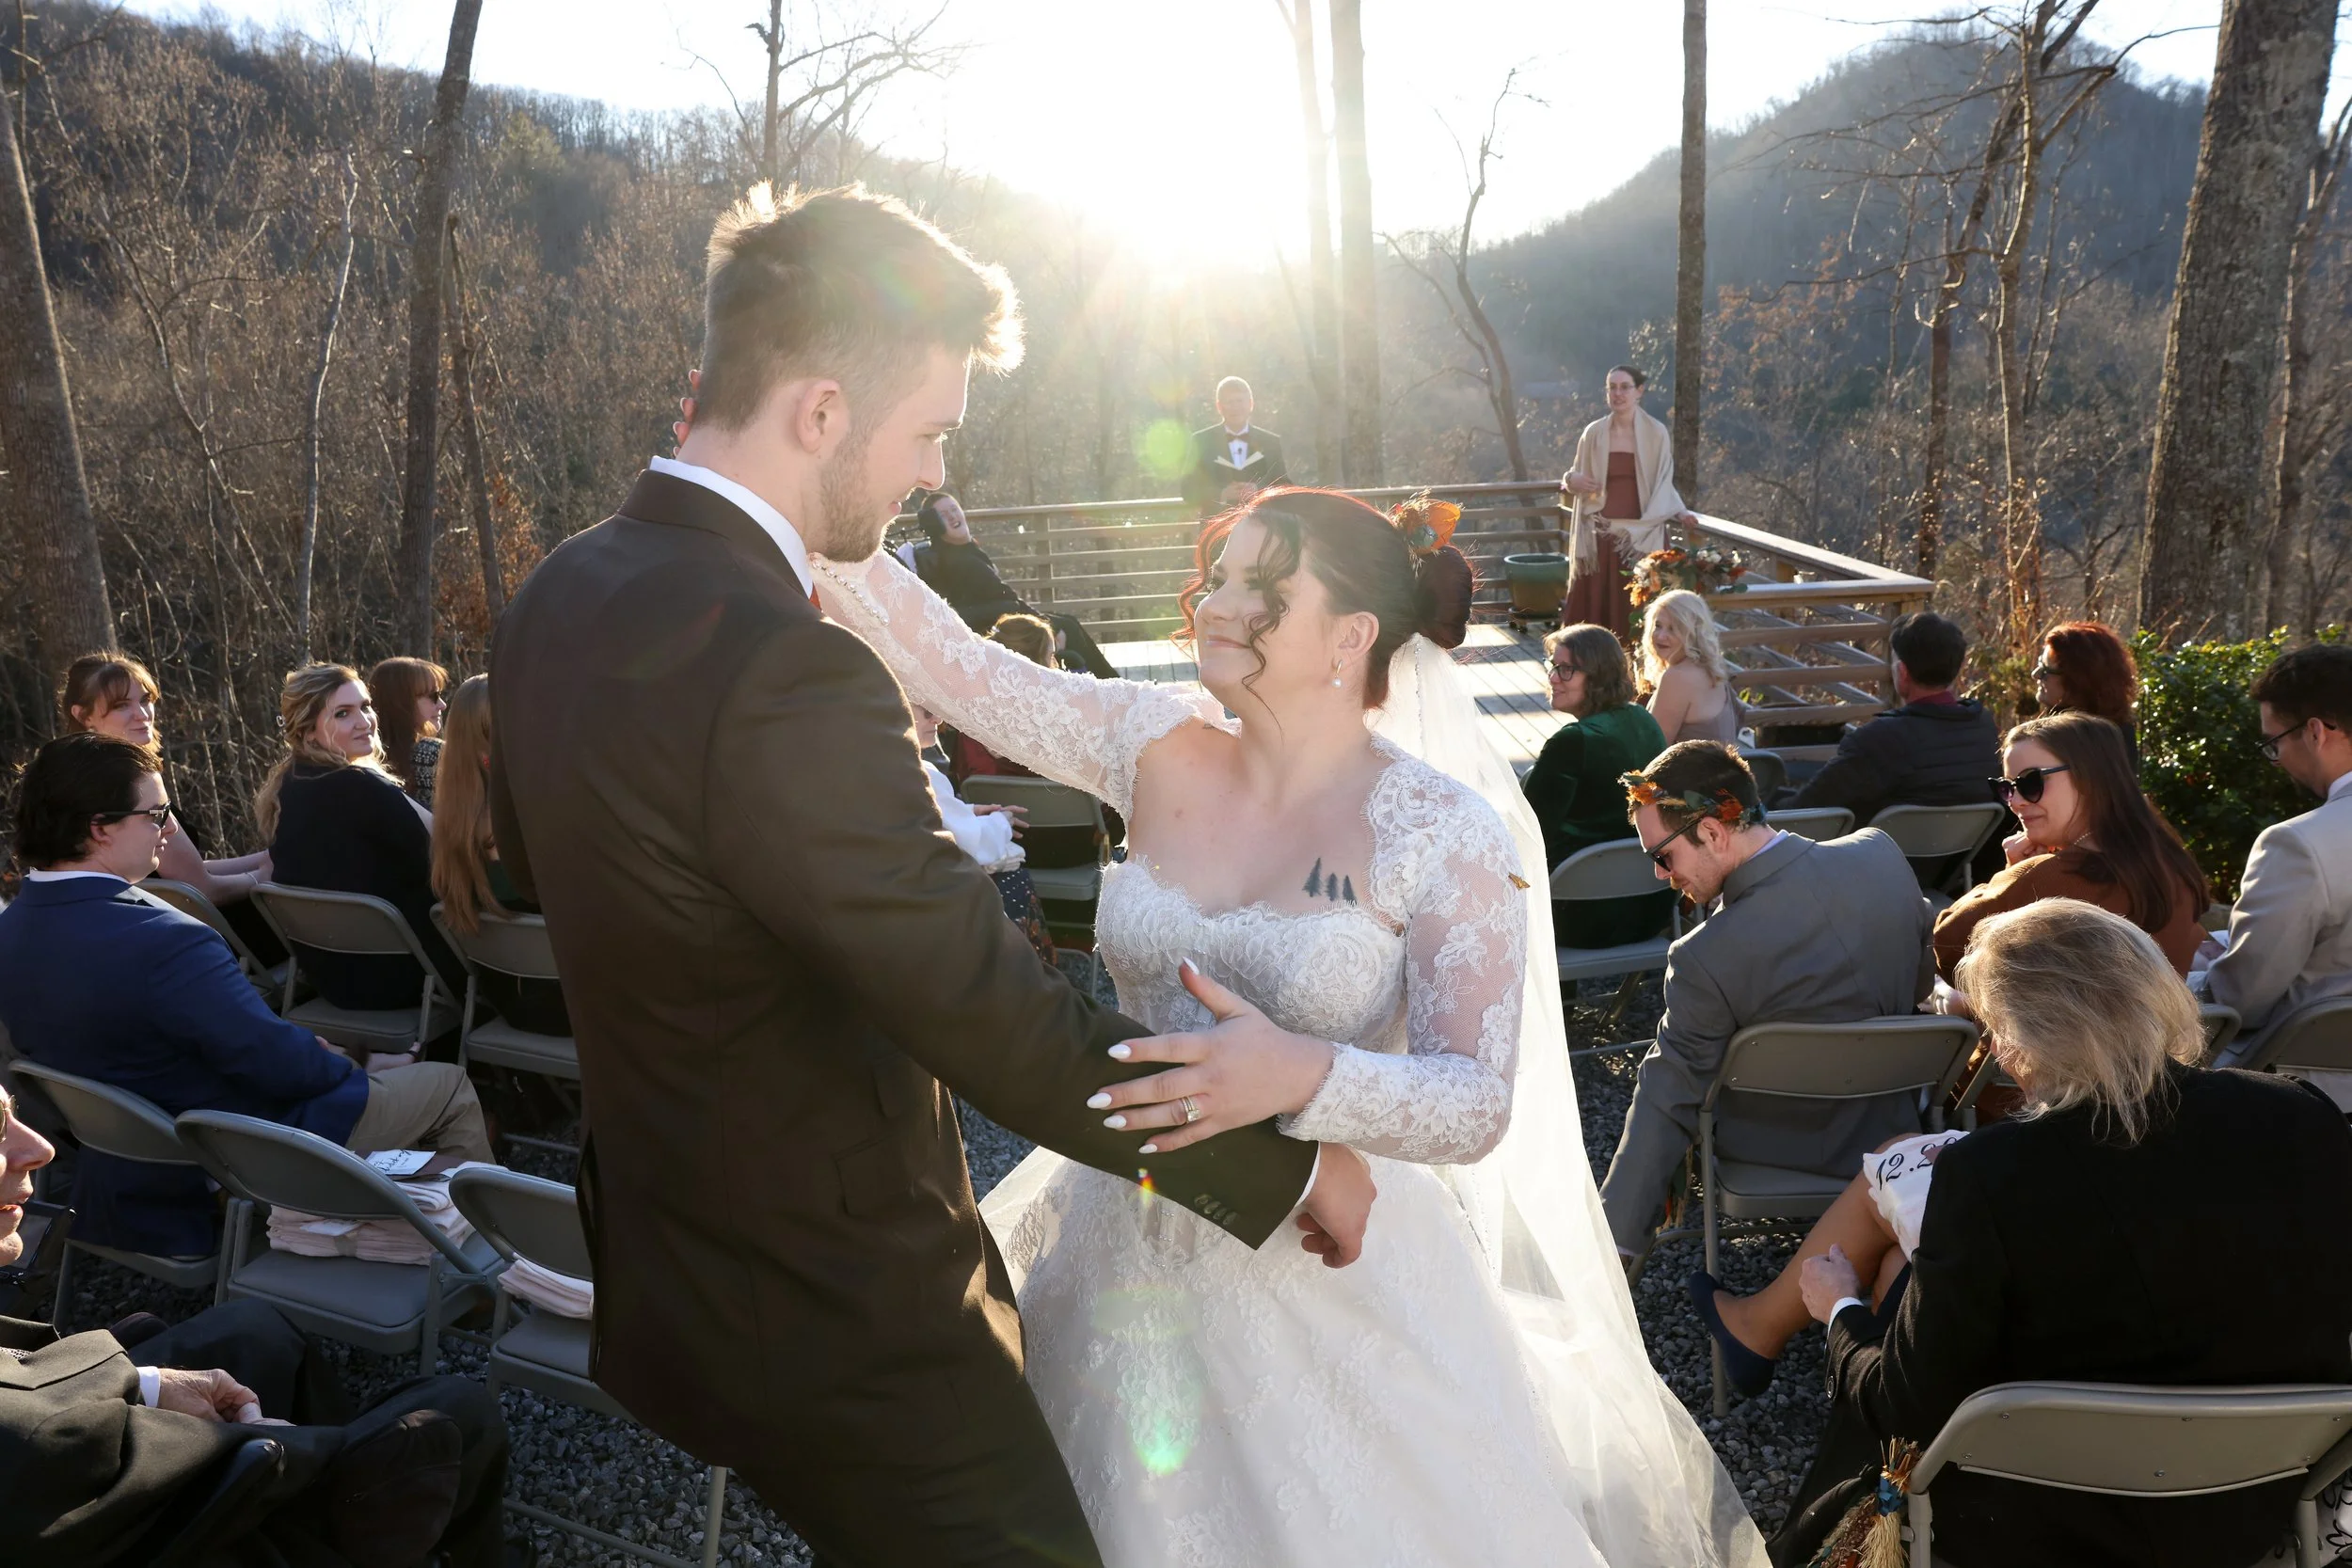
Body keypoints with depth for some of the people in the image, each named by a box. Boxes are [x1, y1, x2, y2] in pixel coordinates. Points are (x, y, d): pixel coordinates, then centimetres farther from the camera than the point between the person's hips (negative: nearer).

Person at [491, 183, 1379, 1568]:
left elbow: (536, 862, 17)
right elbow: (1003, 1024, -28)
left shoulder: (561, 596, -1)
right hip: (845, 1330, -9)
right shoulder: (784, 675, -31)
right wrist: (1287, 1167, -17)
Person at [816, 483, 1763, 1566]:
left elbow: (1478, 1104, -19)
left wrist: (1304, 1075, -36)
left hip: (1329, 1272, -4)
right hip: (1131, 1246, 4)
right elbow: (951, 662, -6)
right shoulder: (1156, 747, -4)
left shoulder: (1446, 834, -15)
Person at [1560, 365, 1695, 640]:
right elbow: (1576, 477, 16)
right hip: (1600, 534, 2)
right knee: (1594, 603, -1)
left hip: (1640, 534, -2)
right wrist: (1572, 480, -7)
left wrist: (1678, 512, -11)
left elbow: (1663, 484, 6)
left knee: (1636, 607, -2)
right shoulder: (1594, 433, 6)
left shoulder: (1656, 434, 1)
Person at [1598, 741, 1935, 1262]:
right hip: (1893, 1126, 5)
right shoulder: (1881, 853, -18)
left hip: (1778, 1151, -5)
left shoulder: (1705, 960, -33)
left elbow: (1666, 1106, -27)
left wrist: (1619, 1239, -20)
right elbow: (1922, 982, 1)